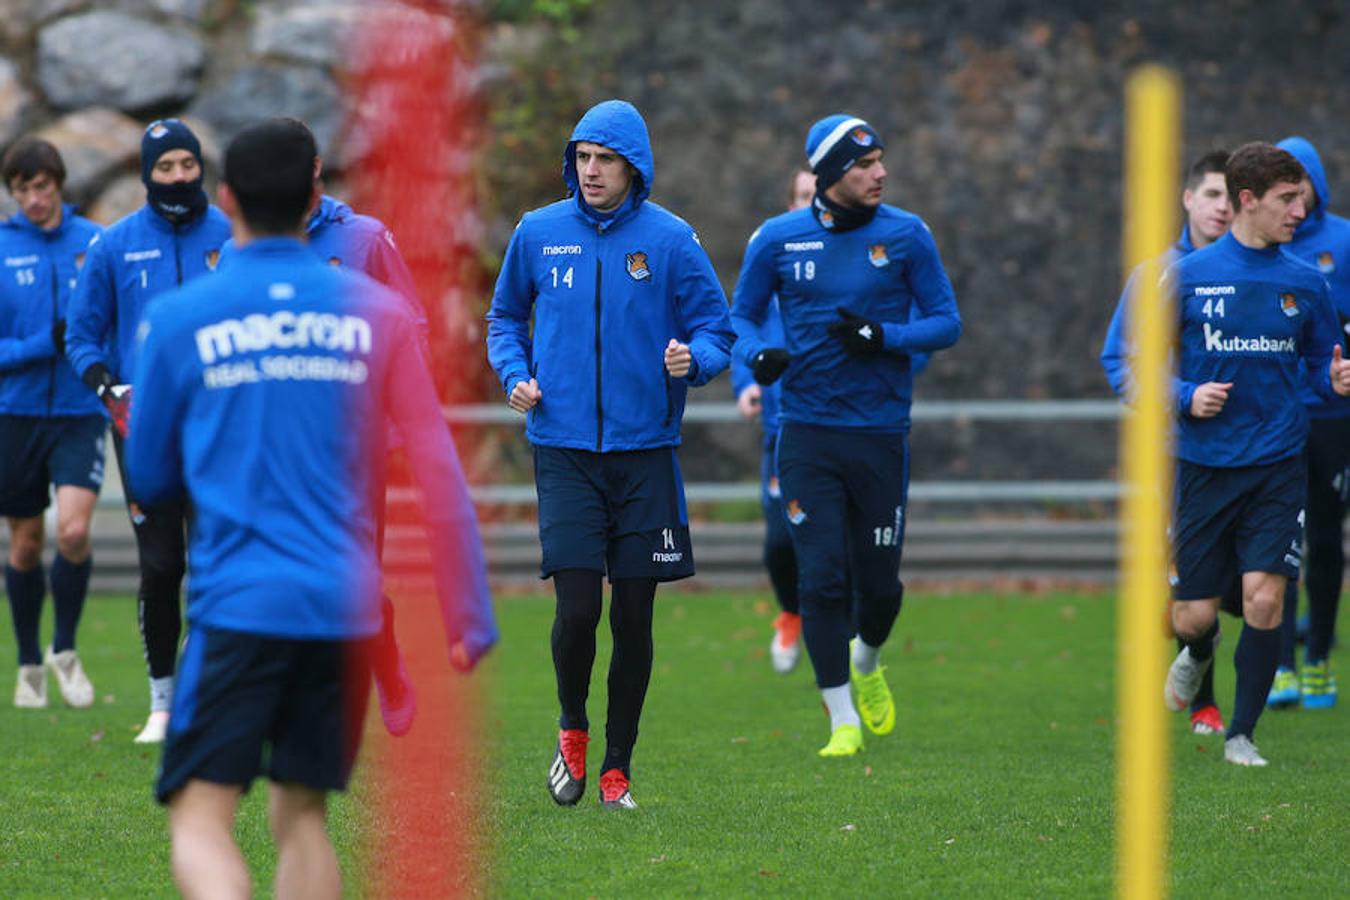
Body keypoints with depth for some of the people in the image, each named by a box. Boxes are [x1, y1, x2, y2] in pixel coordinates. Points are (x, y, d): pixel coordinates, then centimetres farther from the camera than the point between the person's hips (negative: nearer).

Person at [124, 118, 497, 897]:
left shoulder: (177, 319, 1)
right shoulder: (375, 312, 4)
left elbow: (149, 479, 11)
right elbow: (438, 470, -1)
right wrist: (469, 618, 2)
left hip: (239, 605, -3)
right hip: (349, 609, 3)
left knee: (202, 817, -4)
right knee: (302, 812, 16)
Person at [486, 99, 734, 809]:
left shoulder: (670, 239, 0)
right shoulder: (539, 233, 5)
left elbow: (715, 325, 4)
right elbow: (506, 316, 18)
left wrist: (693, 358, -17)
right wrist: (514, 374, 0)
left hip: (644, 450, 0)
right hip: (564, 450, 0)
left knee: (634, 618, 4)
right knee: (577, 610, -10)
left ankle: (617, 768, 16)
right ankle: (572, 730, 17)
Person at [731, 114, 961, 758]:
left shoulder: (905, 236, 0)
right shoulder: (778, 240, 0)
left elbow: (946, 323, 3)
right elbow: (741, 317, 11)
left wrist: (883, 337, -14)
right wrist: (757, 355, -11)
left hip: (881, 432, 0)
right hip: (807, 432, 0)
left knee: (880, 584, 4)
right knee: (821, 577, -7)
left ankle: (866, 662, 38)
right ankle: (842, 720, 4)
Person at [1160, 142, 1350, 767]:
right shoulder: (1187, 277, -2)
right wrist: (1187, 397, -14)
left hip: (1276, 465, 1)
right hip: (1204, 463, -1)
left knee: (1264, 598, -12)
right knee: (1193, 615, 2)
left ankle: (1241, 734, 4)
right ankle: (1199, 653, 41)